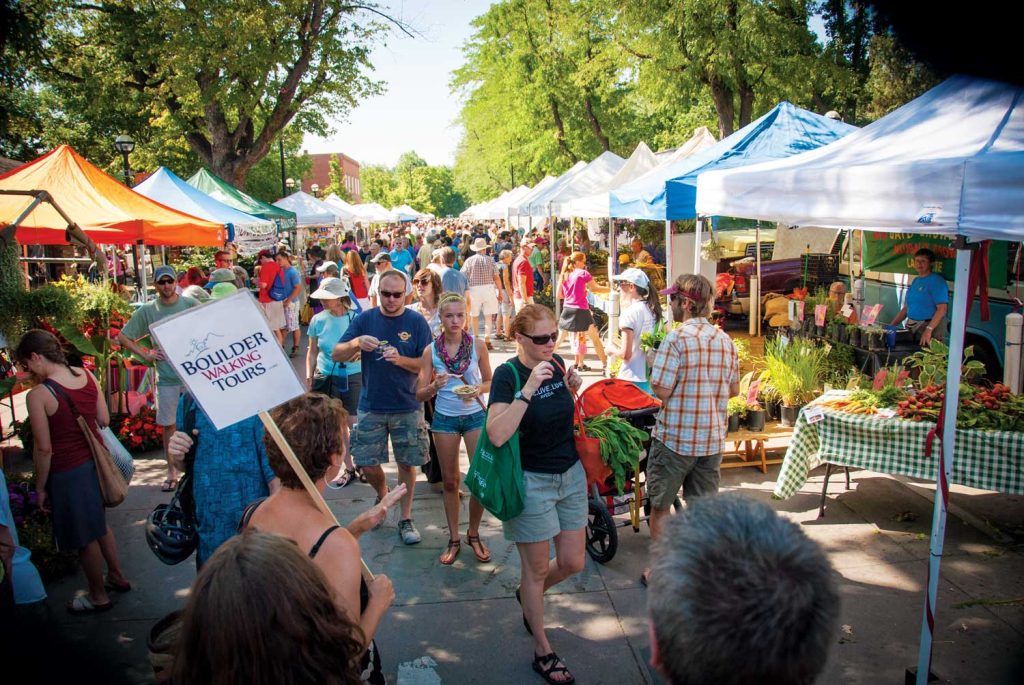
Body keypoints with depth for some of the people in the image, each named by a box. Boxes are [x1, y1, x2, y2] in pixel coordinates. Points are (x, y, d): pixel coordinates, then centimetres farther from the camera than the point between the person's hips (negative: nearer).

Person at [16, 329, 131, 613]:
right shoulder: (86, 375, -4)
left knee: (85, 538, 13)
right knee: (99, 523, 27)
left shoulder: (38, 395, -21)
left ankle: (99, 596, 31)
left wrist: (40, 487, -5)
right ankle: (117, 576, 43)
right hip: (95, 461, 6)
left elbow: (43, 448, -17)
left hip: (67, 472, -6)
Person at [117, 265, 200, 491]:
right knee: (168, 424, 9)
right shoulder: (147, 311, 1)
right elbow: (123, 337, 8)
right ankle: (172, 472, 21)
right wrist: (145, 354, -1)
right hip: (166, 377, 1)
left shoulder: (190, 304, -3)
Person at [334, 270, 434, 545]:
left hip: (408, 407, -1)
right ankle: (382, 495, 37)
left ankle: (405, 518, 22)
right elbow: (337, 355, -3)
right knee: (366, 463, 5)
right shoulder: (365, 319, 0)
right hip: (371, 406, 2)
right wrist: (357, 343, -23)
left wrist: (400, 359, -25)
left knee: (407, 463, 6)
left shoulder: (416, 322, -5)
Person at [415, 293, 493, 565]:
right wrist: (434, 386, -26)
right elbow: (420, 394, -5)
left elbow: (490, 381, 4)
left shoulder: (477, 345, -7)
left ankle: (473, 534, 21)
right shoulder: (431, 350, -7)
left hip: (475, 416, 0)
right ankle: (453, 539, 25)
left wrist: (479, 389, -18)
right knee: (450, 481, 10)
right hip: (445, 418, 0)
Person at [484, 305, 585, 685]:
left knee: (572, 563, 14)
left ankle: (528, 596, 44)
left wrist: (572, 389, -3)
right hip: (532, 482, -6)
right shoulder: (507, 374, -17)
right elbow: (497, 435, -30)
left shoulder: (556, 364, 0)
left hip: (571, 475, 6)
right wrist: (527, 390, -35)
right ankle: (542, 651, 26)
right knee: (537, 568, 7)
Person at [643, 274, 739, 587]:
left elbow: (661, 390, -18)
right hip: (712, 438, 6)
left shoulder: (677, 338, -17)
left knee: (660, 507, 12)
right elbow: (733, 389, 11)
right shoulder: (725, 339, 3)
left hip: (675, 436, -5)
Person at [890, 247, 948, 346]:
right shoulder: (915, 281, 14)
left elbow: (942, 309, -18)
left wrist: (929, 330, -27)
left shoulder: (937, 281, -9)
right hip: (911, 327, 7)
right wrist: (891, 326, 9)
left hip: (929, 326, -7)